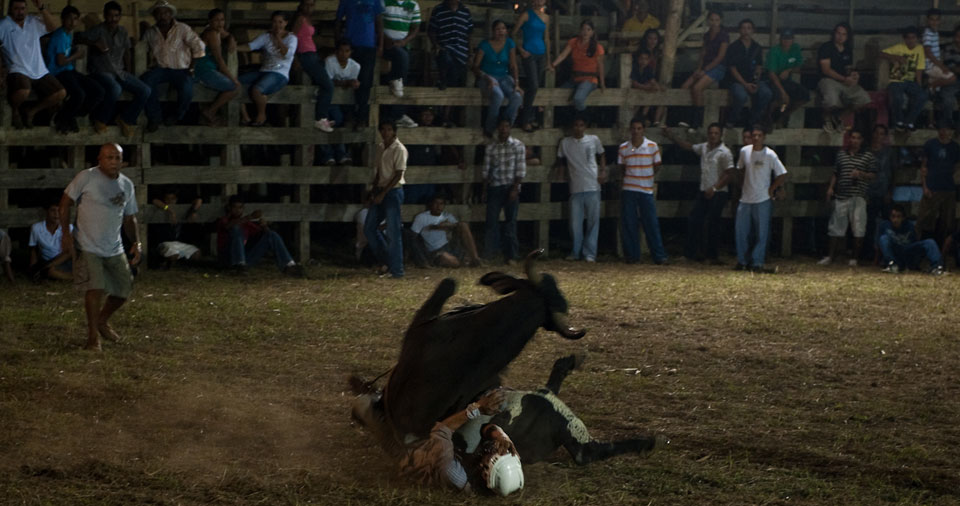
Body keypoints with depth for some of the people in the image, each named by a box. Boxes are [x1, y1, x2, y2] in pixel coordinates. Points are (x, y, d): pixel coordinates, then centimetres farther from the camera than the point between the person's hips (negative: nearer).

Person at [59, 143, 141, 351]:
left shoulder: (126, 185, 6)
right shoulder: (86, 178, -10)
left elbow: (129, 218, 16)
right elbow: (66, 202, -4)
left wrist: (136, 242, 2)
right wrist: (65, 233, -13)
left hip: (115, 249, 6)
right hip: (88, 248, -6)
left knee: (125, 289, 10)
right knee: (95, 288, -18)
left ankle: (103, 320, 36)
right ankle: (93, 335, -2)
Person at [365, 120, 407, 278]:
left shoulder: (399, 149, -12)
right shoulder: (380, 148, 12)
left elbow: (398, 175, -15)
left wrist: (383, 193, -16)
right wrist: (374, 187, 2)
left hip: (393, 192, -8)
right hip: (381, 191, 8)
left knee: (394, 232, -6)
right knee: (369, 228, 9)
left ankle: (397, 270, -1)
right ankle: (386, 260, 22)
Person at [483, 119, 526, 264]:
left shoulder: (517, 145, -1)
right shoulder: (490, 147, 7)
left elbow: (521, 170, -5)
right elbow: (486, 170, 9)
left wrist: (515, 188, -12)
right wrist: (484, 191, 6)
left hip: (511, 188, -2)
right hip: (494, 188, 2)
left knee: (510, 222, 0)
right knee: (491, 221, -2)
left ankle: (511, 255, 5)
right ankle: (489, 254, 1)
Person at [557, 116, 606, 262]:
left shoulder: (594, 140, 5)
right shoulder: (565, 143, 7)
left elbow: (601, 156, 17)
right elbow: (560, 160, 18)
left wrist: (603, 171, 4)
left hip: (592, 187, -1)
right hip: (576, 188, 1)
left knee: (593, 221, -1)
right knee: (575, 222, 0)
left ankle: (590, 254, 4)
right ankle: (576, 252, 13)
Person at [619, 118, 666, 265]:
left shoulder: (652, 146, 0)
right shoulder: (623, 148, 3)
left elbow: (657, 166, 9)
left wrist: (648, 178, 4)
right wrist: (630, 178, 4)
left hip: (647, 190, -1)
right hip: (628, 191, 1)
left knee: (652, 224, -3)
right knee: (628, 224, 1)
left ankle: (659, 256, 0)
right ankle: (632, 255, 9)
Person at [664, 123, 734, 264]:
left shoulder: (724, 153, -11)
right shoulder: (704, 148, 10)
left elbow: (729, 175, -13)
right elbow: (688, 146, 27)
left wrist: (714, 188, -21)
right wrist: (672, 136, 23)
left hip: (718, 194, -7)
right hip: (704, 192, 7)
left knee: (712, 224, -4)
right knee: (694, 221, 4)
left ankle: (712, 256, 6)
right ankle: (691, 252, 12)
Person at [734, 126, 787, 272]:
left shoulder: (770, 155, -11)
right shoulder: (744, 151, 3)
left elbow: (782, 175, -7)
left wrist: (771, 189, -5)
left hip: (763, 200, -4)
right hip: (745, 198, 4)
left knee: (761, 233, -2)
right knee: (740, 230, 5)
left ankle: (757, 263, 4)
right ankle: (743, 261, 16)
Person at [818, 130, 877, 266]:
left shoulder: (868, 155, 4)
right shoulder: (841, 154, 13)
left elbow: (873, 175, 4)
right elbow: (836, 173, 20)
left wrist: (861, 174, -13)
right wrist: (831, 187, 9)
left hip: (858, 196, -3)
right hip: (841, 195, 3)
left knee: (858, 229, -4)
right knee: (836, 226, 4)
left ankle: (854, 258, 5)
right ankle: (830, 256, 9)